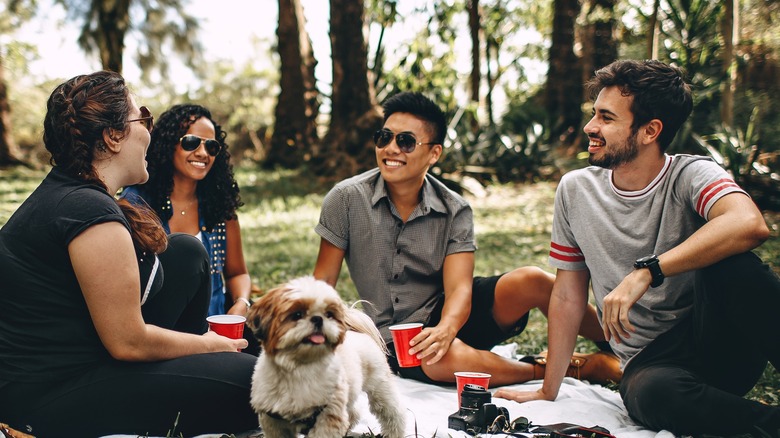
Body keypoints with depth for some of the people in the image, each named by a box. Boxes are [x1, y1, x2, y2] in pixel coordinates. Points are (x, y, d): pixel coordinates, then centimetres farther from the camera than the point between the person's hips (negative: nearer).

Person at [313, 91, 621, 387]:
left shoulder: (454, 211, -6)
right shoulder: (347, 199, -9)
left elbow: (459, 288, -16)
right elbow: (323, 281, -4)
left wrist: (445, 329, -38)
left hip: (447, 314, 2)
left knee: (531, 281, -25)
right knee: (447, 358, -37)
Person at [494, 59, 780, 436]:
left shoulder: (691, 176, -8)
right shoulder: (575, 190, 4)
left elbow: (749, 224, -32)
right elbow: (567, 296, 11)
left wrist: (645, 272, -35)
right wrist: (548, 392, 12)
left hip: (721, 345, -1)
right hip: (650, 362, 2)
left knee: (729, 264, -33)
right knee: (651, 393, -36)